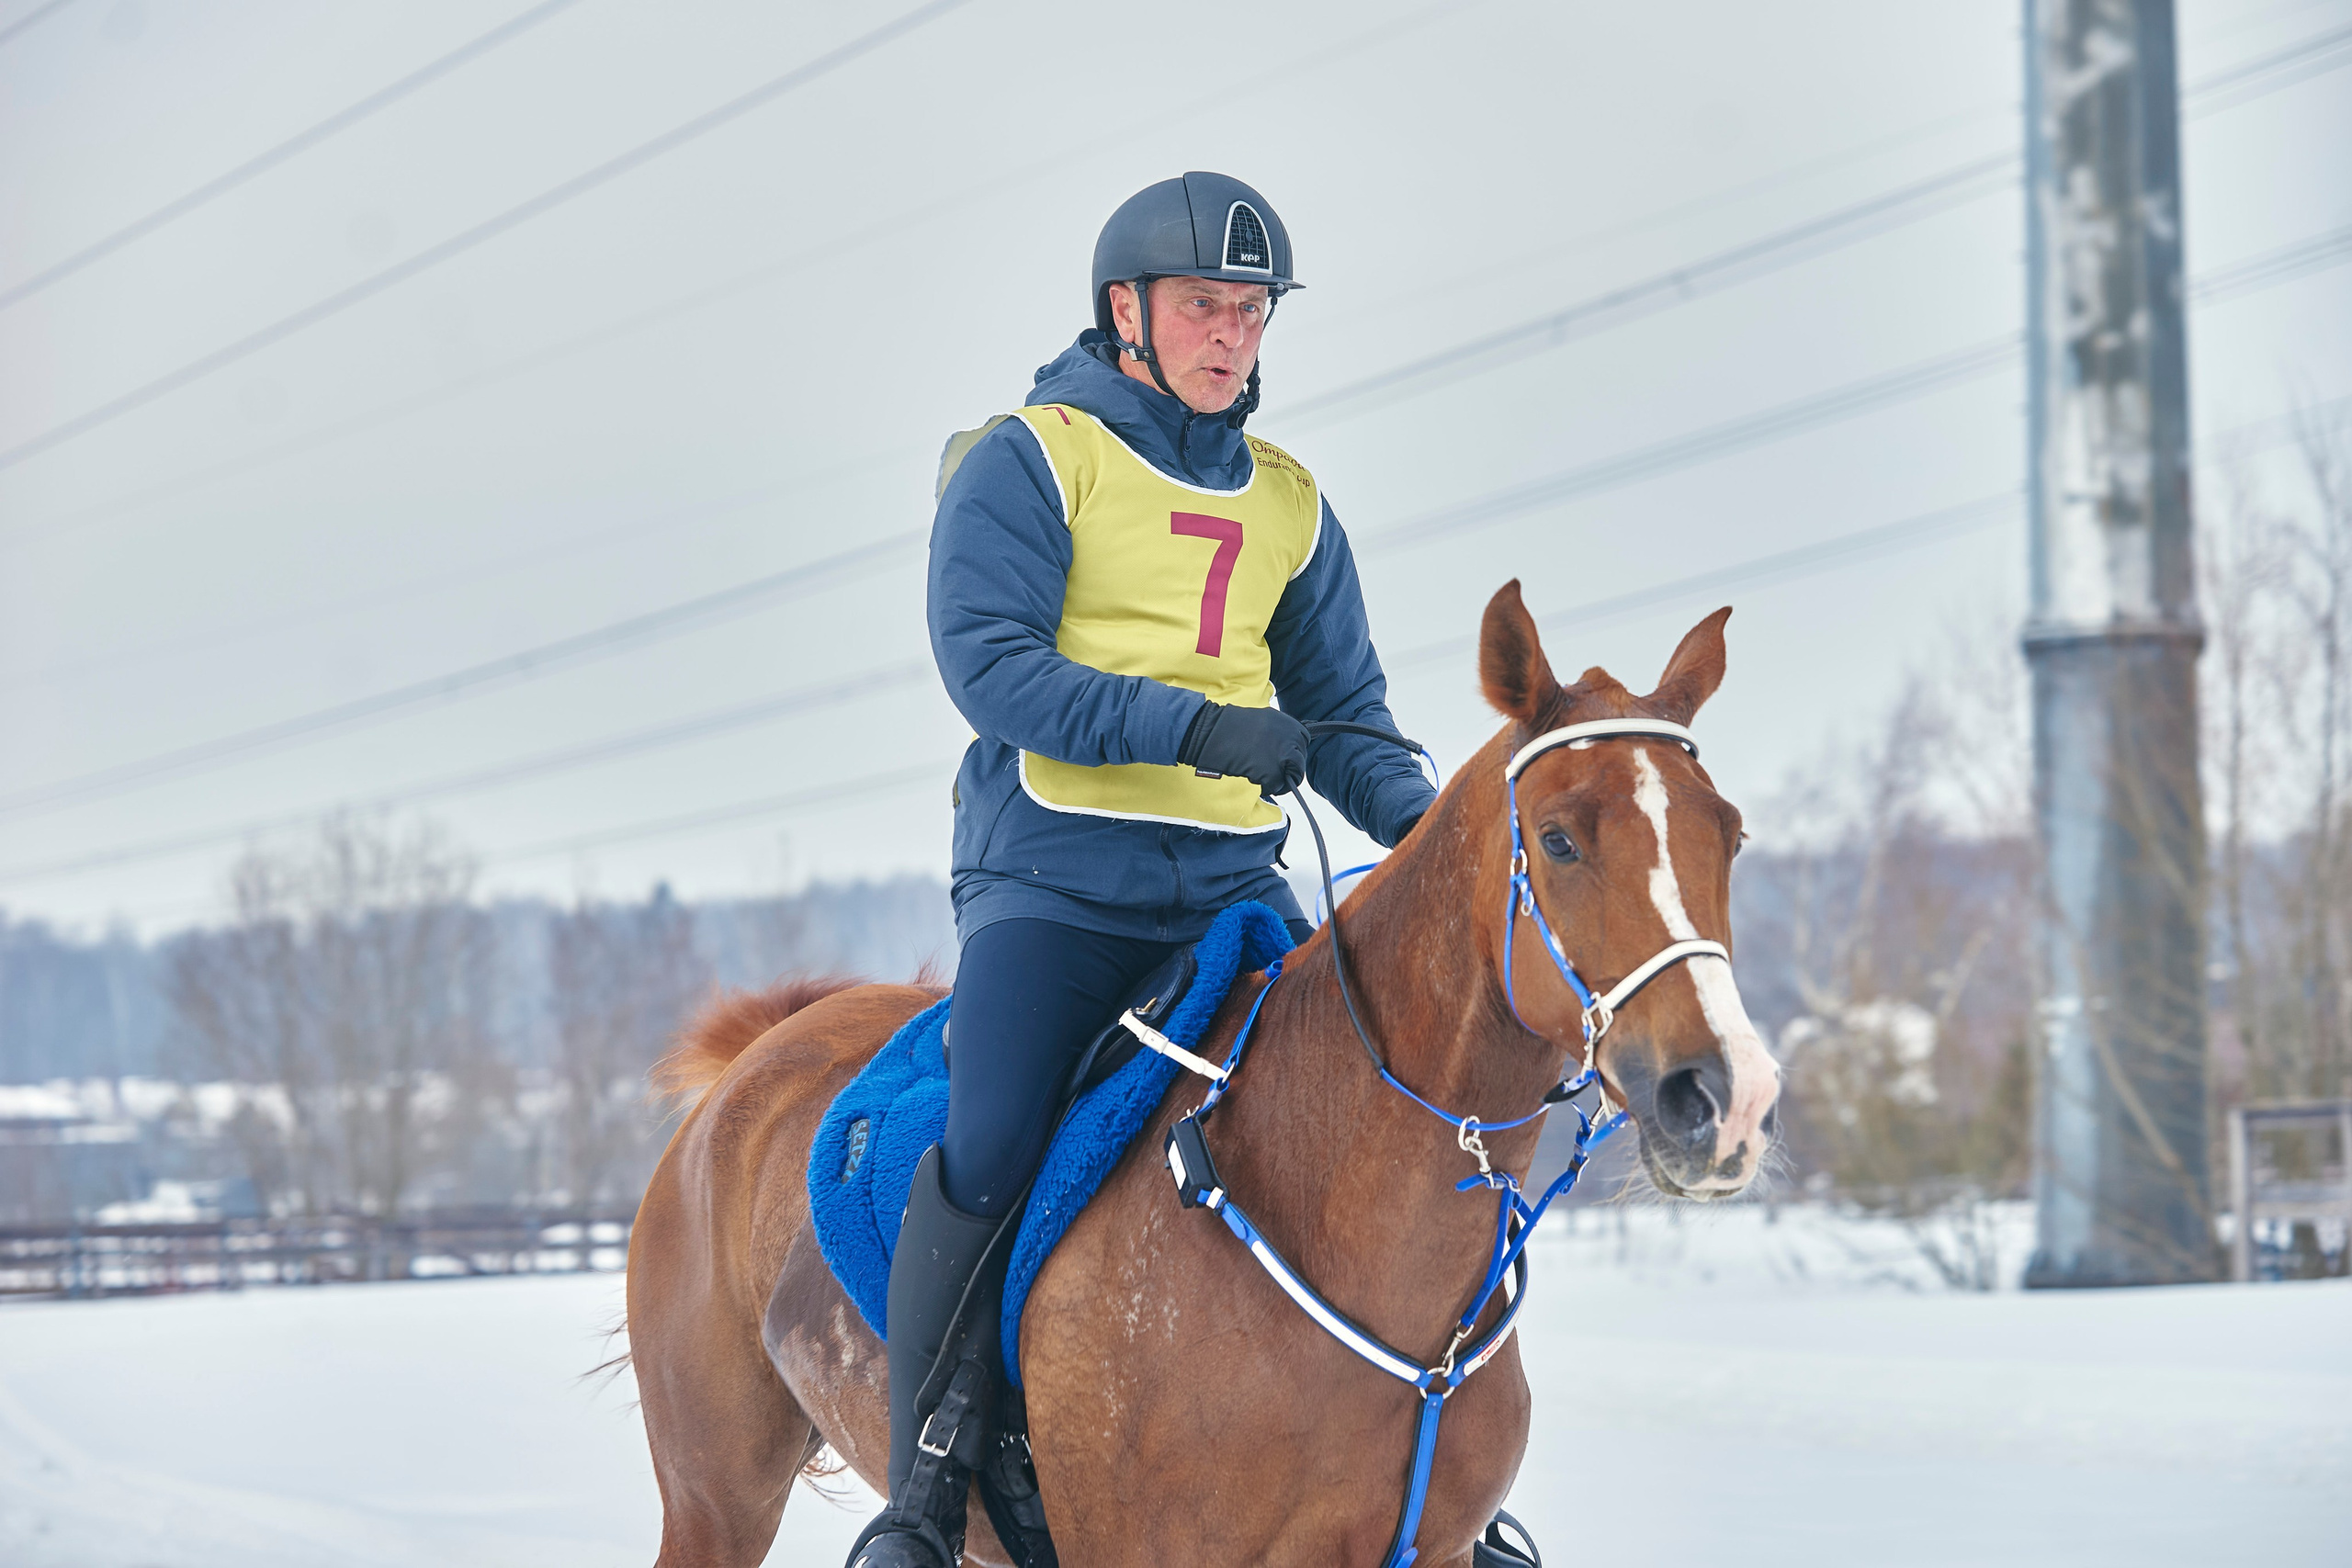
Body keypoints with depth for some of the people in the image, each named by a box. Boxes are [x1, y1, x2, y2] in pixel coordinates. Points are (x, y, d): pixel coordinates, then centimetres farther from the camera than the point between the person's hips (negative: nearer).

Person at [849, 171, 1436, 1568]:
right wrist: (1190, 725, -23)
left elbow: (1343, 715, 18)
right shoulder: (1029, 461, -1)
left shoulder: (1291, 506, 16)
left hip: (1235, 884, 5)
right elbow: (988, 662, -13)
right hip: (1053, 880, -5)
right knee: (988, 1159, -22)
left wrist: (1424, 821, -3)